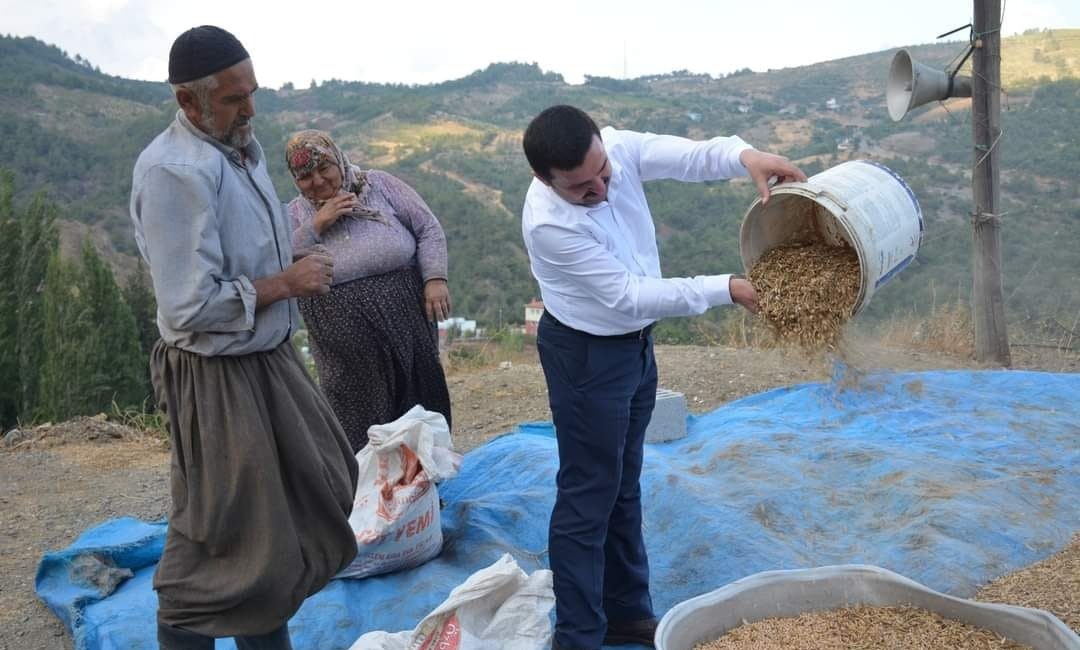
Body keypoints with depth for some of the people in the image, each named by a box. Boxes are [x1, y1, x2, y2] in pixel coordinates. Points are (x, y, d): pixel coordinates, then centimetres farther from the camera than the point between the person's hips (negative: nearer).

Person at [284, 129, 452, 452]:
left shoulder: (379, 184, 3)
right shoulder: (294, 215, 6)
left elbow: (429, 229, 3)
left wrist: (435, 278, -11)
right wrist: (315, 226, -13)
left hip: (406, 327, 0)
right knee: (359, 429, 2)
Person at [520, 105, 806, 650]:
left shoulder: (619, 148, -12)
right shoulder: (548, 223, -31)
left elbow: (687, 156, -16)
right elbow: (629, 296, -28)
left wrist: (744, 156, -39)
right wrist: (728, 290, -27)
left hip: (635, 343, 8)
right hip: (586, 356, -7)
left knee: (623, 486, 17)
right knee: (588, 497, 0)